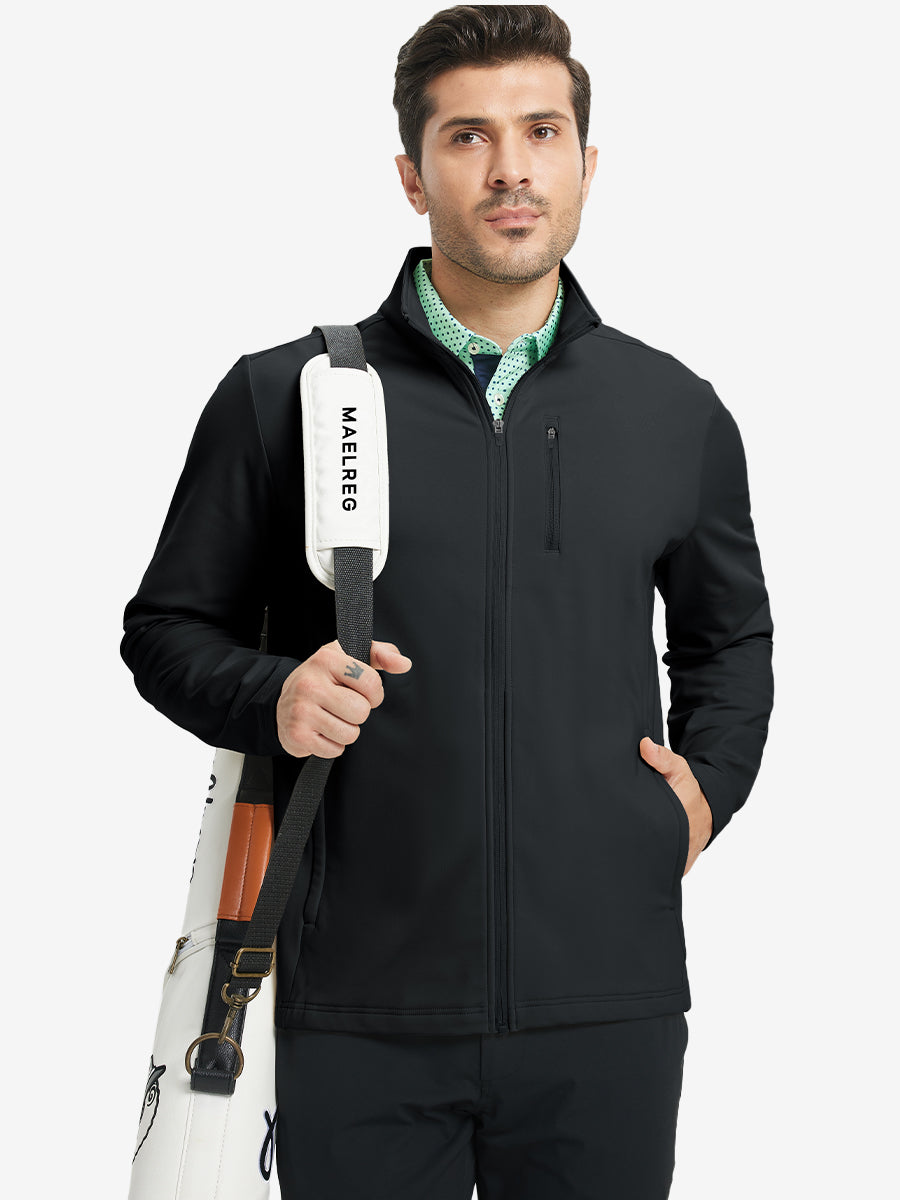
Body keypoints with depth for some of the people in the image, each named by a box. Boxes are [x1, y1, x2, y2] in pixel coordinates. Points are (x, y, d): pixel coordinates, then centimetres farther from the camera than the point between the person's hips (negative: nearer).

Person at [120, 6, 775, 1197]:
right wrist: (271, 699, -11)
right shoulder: (281, 398, 1)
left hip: (608, 1008, 2)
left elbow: (730, 636, 23)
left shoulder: (678, 413, 8)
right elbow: (170, 627, 8)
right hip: (361, 1011, -1)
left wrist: (710, 785, 7)